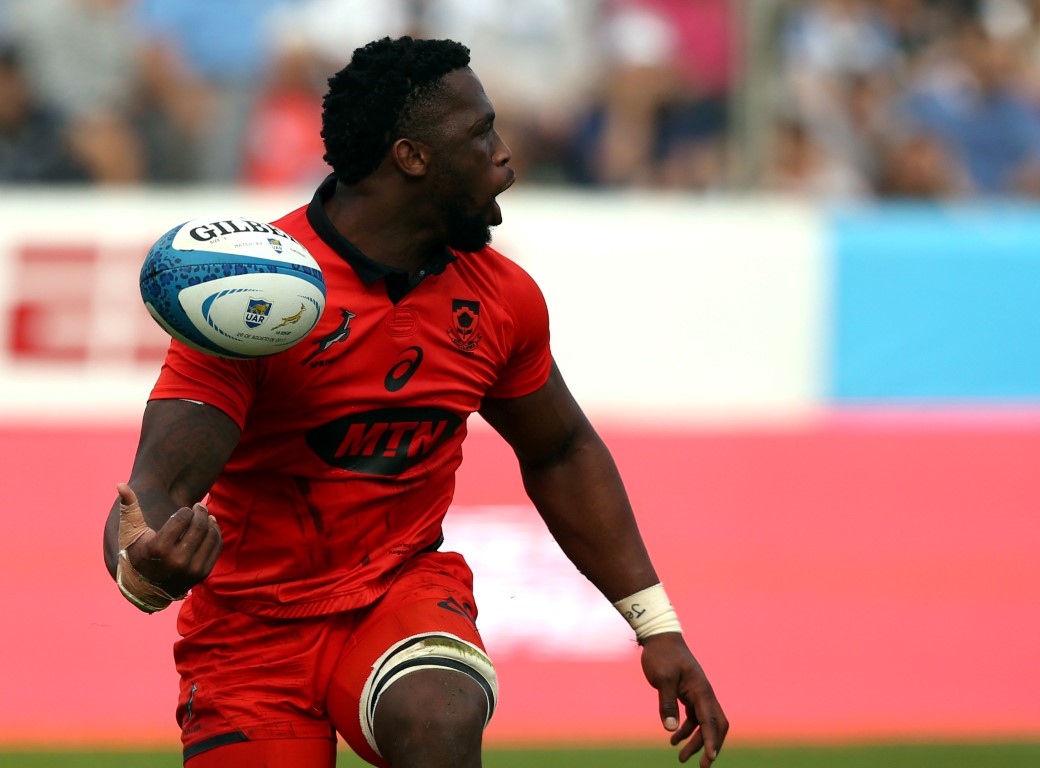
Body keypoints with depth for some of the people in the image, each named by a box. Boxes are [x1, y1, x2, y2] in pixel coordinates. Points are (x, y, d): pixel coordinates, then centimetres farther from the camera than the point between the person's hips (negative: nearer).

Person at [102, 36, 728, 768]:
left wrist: (658, 627, 14)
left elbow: (561, 455, 18)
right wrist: (142, 568, -50)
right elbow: (157, 490, -25)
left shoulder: (501, 297, 0)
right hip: (253, 627, -2)